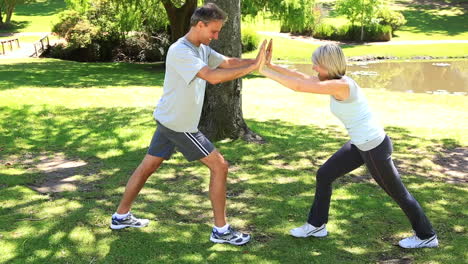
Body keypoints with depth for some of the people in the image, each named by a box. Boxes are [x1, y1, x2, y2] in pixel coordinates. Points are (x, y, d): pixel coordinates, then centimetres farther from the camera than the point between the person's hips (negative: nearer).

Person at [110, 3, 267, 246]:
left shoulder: (202, 49, 6)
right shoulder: (180, 51, -24)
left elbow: (228, 62, 6)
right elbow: (213, 77, -34)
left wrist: (254, 62, -11)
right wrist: (252, 68, -32)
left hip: (169, 121, 10)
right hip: (178, 124, -10)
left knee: (148, 166, 17)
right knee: (219, 166, -4)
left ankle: (121, 216, 30)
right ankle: (221, 230, 4)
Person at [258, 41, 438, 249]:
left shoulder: (341, 85, -26)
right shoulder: (336, 81, 1)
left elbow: (298, 86, -28)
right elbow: (301, 77, 6)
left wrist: (265, 71, -21)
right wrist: (271, 65, 1)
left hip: (375, 147, -9)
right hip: (361, 144, 9)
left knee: (397, 192, 9)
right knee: (324, 175, 12)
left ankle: (427, 236, 30)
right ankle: (316, 225, 27)